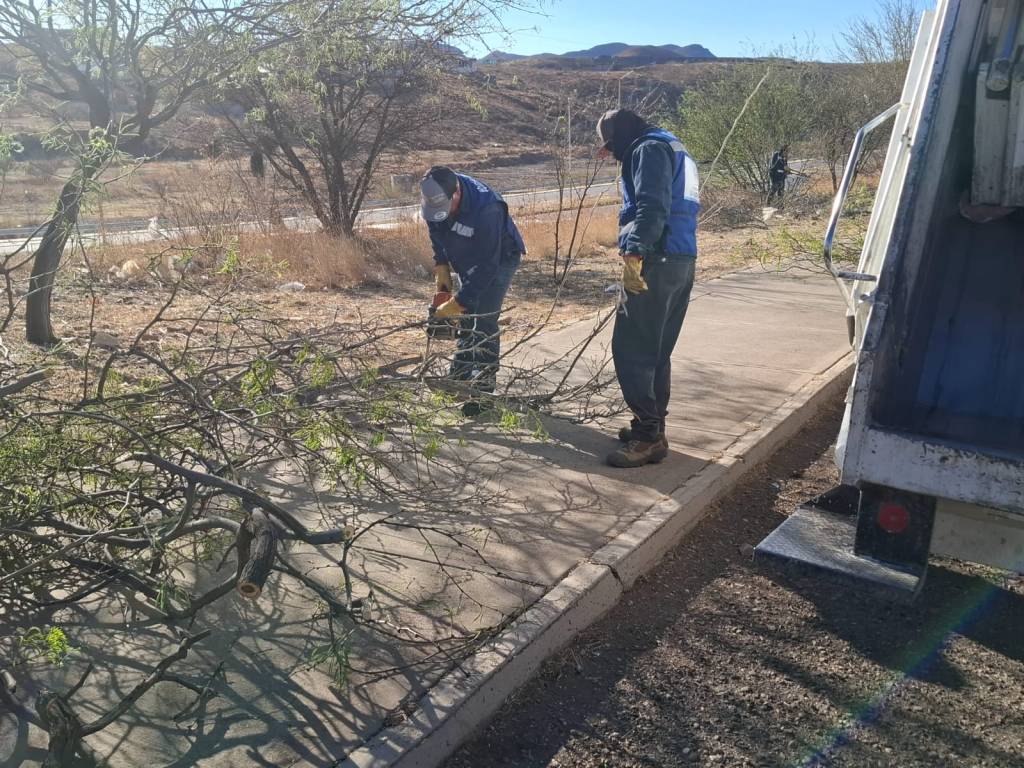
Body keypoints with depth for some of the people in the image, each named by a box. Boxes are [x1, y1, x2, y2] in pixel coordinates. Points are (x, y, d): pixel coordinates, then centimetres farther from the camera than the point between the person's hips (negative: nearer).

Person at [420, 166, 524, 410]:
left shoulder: (486, 209, -41)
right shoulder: (435, 199, -20)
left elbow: (487, 266, -37)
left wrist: (457, 303, -35)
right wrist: (441, 267, -5)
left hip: (500, 259, -7)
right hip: (468, 260, 7)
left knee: (485, 321, -16)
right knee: (465, 319, 10)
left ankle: (484, 387, -11)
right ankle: (460, 378, 22)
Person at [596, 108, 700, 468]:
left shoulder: (649, 149, -6)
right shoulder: (675, 149, 25)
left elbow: (651, 206, -21)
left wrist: (633, 253, -28)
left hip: (657, 262, -10)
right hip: (682, 261, 10)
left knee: (631, 349, -8)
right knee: (657, 351, 15)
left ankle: (648, 435, -7)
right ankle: (652, 426, 22)